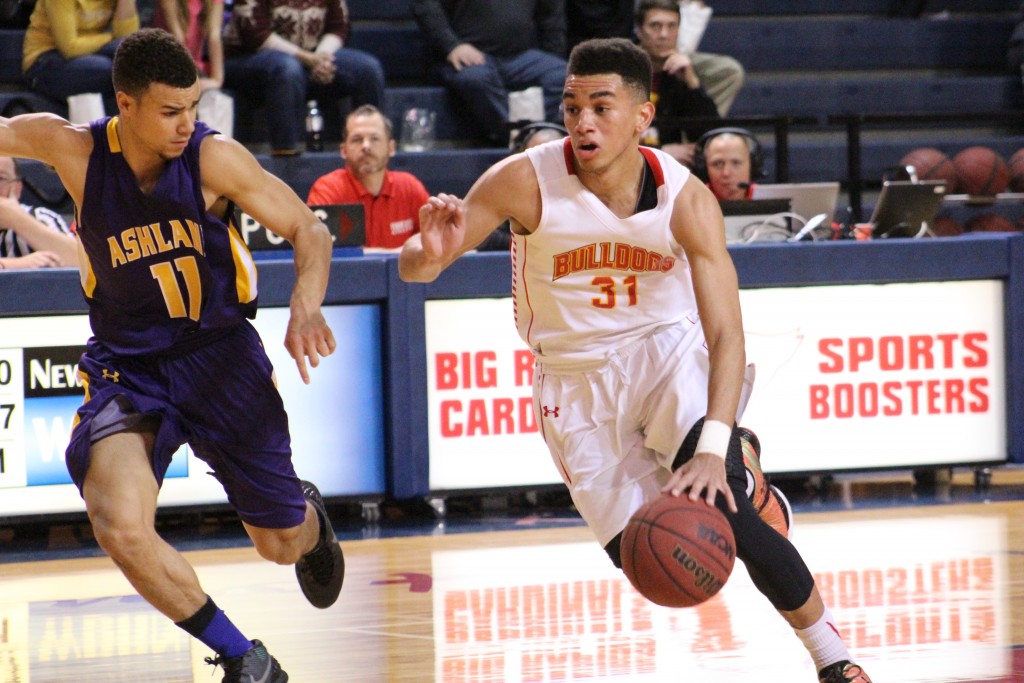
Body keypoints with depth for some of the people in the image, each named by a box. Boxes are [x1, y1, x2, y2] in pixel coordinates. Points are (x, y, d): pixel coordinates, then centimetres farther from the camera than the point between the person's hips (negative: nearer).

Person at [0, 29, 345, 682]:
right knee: (121, 528, -26)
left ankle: (308, 513, 54)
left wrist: (306, 308, -25)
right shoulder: (76, 151, -13)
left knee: (282, 543, 11)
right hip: (125, 366, 0)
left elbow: (308, 229, -9)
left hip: (221, 357, 0)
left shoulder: (215, 158, -16)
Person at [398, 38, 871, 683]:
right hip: (577, 380, 1)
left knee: (726, 511, -25)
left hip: (669, 354, -1)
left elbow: (726, 334, -26)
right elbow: (415, 266, -16)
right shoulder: (527, 182, -21)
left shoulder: (685, 199, -21)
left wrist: (712, 449, -41)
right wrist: (431, 251, -43)